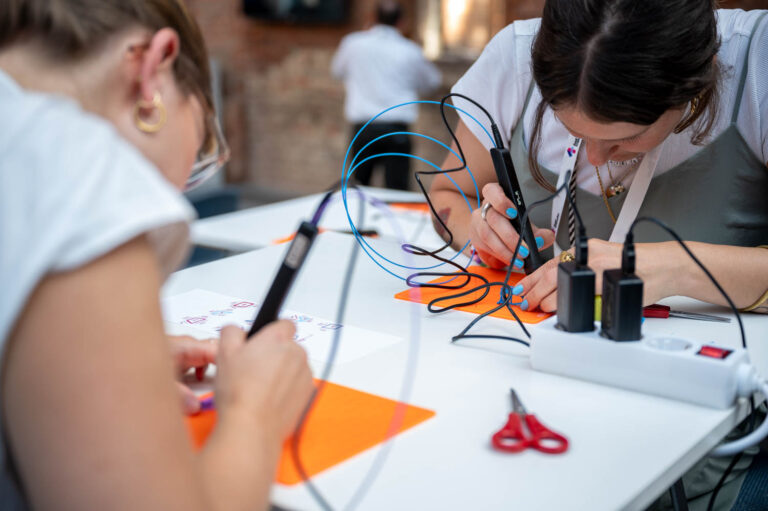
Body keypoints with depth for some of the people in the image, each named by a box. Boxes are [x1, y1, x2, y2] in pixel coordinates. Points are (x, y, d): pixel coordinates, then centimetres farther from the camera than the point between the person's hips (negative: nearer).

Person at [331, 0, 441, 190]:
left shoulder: (353, 42, 4)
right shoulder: (410, 51, 1)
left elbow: (337, 71, 25)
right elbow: (431, 82, 16)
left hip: (362, 127, 2)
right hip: (396, 128, -2)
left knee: (357, 187, 16)